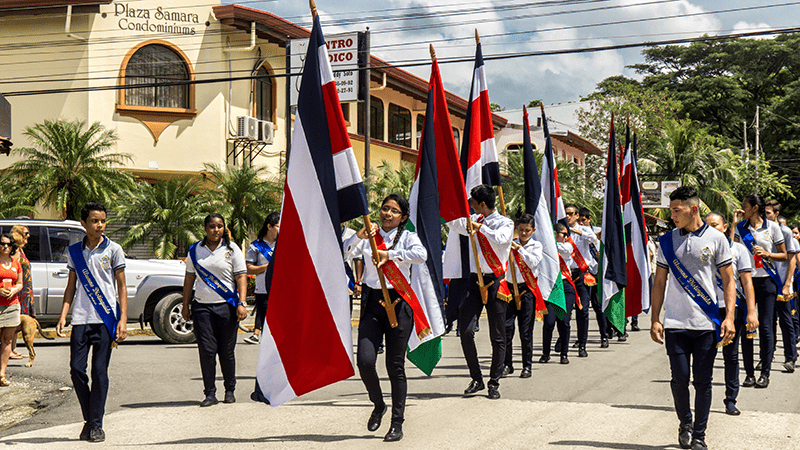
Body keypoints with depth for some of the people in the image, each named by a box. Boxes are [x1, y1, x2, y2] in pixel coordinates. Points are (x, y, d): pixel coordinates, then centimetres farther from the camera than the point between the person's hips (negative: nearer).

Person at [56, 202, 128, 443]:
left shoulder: (113, 249, 3)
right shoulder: (74, 251, 10)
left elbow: (121, 286, 3)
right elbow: (71, 286, 15)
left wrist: (123, 320, -4)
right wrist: (63, 316, 4)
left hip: (105, 319, -2)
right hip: (81, 319, 3)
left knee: (100, 371, -2)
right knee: (77, 369, -2)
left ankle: (97, 425, 7)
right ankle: (88, 419, 16)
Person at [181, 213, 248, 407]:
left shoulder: (232, 249, 3)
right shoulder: (195, 250, 10)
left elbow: (241, 277, -1)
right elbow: (189, 278, 15)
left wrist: (241, 303, -11)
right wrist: (185, 305, 11)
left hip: (227, 306, -2)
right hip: (202, 306, 2)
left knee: (227, 351, 2)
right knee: (206, 351, -3)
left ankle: (230, 390, 18)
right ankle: (210, 393, 4)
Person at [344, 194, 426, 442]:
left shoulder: (407, 237, 2)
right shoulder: (369, 237, 8)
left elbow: (421, 255, -19)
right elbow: (343, 253, -6)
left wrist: (390, 254, -25)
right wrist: (358, 236, -21)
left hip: (398, 302, -2)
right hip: (372, 302, 2)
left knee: (395, 365, 2)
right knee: (365, 361, -9)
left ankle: (397, 422, 14)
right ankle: (378, 405, 19)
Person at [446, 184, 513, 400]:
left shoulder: (505, 223, -3)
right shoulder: (473, 220, 13)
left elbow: (500, 240, -25)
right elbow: (453, 223, 30)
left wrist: (480, 227, -17)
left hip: (495, 281, -4)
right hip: (475, 280, 4)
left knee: (497, 336, 2)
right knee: (465, 330, -7)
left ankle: (494, 383, 13)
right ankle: (476, 379, 8)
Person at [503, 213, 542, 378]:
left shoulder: (536, 245, 6)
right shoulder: (510, 244, 11)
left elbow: (533, 263, -10)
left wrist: (519, 249, -12)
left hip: (527, 290, -1)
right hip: (510, 288, 2)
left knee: (526, 330, 0)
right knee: (507, 327, -5)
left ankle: (527, 366, 9)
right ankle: (507, 364, 7)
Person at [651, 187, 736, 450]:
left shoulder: (716, 239, 1)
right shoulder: (667, 241, 7)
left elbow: (728, 281, 3)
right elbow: (659, 282, 11)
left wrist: (729, 317, -7)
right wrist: (655, 319, 4)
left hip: (706, 324, -1)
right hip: (675, 323, 1)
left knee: (703, 382, 2)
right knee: (680, 379, 0)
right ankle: (685, 423, 24)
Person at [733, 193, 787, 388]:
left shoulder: (772, 227, 2)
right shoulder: (741, 227, 9)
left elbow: (783, 255, 6)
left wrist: (766, 254, -12)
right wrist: (734, 223, -2)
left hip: (766, 280, -2)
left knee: (766, 326, -2)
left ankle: (765, 373, 4)